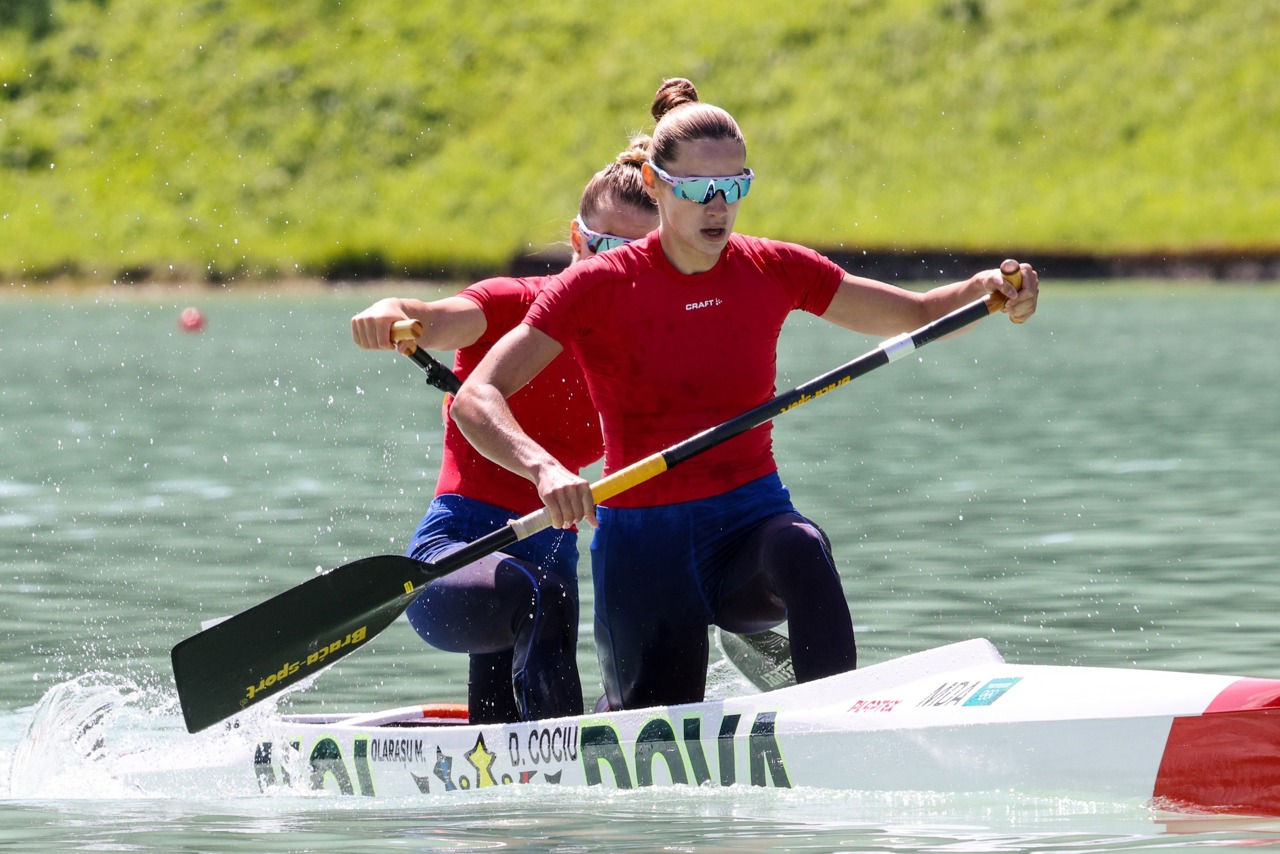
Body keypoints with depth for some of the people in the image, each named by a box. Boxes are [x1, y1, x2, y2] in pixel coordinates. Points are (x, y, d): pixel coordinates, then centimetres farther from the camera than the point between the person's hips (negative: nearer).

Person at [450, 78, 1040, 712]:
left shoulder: (774, 273, 2)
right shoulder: (596, 290, -9)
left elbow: (919, 315, 11)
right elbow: (474, 399, -17)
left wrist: (985, 292, -12)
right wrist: (544, 468, -37)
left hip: (751, 522, 2)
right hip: (644, 543, -1)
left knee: (799, 549, -34)